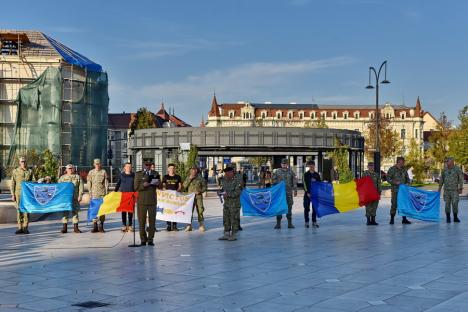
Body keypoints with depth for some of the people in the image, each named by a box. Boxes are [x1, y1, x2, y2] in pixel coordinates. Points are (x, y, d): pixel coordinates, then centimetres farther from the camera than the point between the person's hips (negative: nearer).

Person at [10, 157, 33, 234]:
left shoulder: (29, 171, 7)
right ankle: (20, 227, 5)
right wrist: (13, 195, -2)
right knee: (19, 210, 1)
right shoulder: (15, 171, 5)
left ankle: (25, 227, 3)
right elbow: (12, 184, 5)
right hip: (18, 193, 0)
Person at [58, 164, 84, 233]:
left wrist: (80, 196, -8)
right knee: (65, 212, -1)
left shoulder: (78, 177, 9)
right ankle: (64, 228, 3)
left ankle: (75, 228, 5)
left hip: (75, 198, 0)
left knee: (75, 212, 1)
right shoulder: (62, 178, 12)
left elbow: (81, 187, 3)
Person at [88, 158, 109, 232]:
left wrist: (106, 193, -1)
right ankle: (95, 226, 1)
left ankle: (101, 226, 5)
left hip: (102, 193, -1)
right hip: (94, 194, 1)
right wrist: (90, 193, 1)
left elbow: (106, 183, 5)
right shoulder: (91, 172, 9)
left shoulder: (103, 172, 6)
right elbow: (89, 184, 8)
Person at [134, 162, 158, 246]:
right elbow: (136, 187, -2)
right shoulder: (138, 174, 5)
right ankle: (143, 240, 9)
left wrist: (157, 183, -9)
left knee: (152, 220, 1)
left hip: (152, 200, 2)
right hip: (142, 201, -2)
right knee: (142, 221, 0)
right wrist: (143, 185, -20)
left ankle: (150, 239, 8)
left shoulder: (155, 174, 12)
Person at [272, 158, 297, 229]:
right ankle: (278, 223, 3)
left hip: (289, 192, 1)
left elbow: (294, 182, 8)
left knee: (289, 207, 4)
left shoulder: (291, 172, 7)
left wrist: (295, 190, 0)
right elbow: (274, 181, 6)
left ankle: (290, 223, 10)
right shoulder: (277, 172, 4)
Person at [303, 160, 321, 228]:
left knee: (315, 208, 6)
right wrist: (307, 192, -15)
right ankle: (306, 222, 7)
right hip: (308, 194, -3)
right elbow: (305, 184, -7)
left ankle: (314, 222, 13)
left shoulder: (317, 174, 10)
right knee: (307, 208, 1)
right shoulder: (306, 174, -1)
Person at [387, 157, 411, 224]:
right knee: (394, 204, -3)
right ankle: (392, 219, 6)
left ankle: (404, 219, 11)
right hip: (395, 190, -5)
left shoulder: (404, 170, 10)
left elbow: (407, 178, 18)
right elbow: (388, 178, -6)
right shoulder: (392, 169, -4)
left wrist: (407, 183, -2)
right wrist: (395, 182, -18)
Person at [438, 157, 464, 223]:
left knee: (455, 203, -5)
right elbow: (442, 179, 12)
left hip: (454, 190, -2)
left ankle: (455, 217, 9)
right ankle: (448, 218, 10)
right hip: (446, 190, 2)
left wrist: (460, 188, -9)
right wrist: (439, 188, 11)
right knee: (447, 204, 2)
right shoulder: (445, 170, 6)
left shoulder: (457, 169, -4)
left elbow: (461, 179, -3)